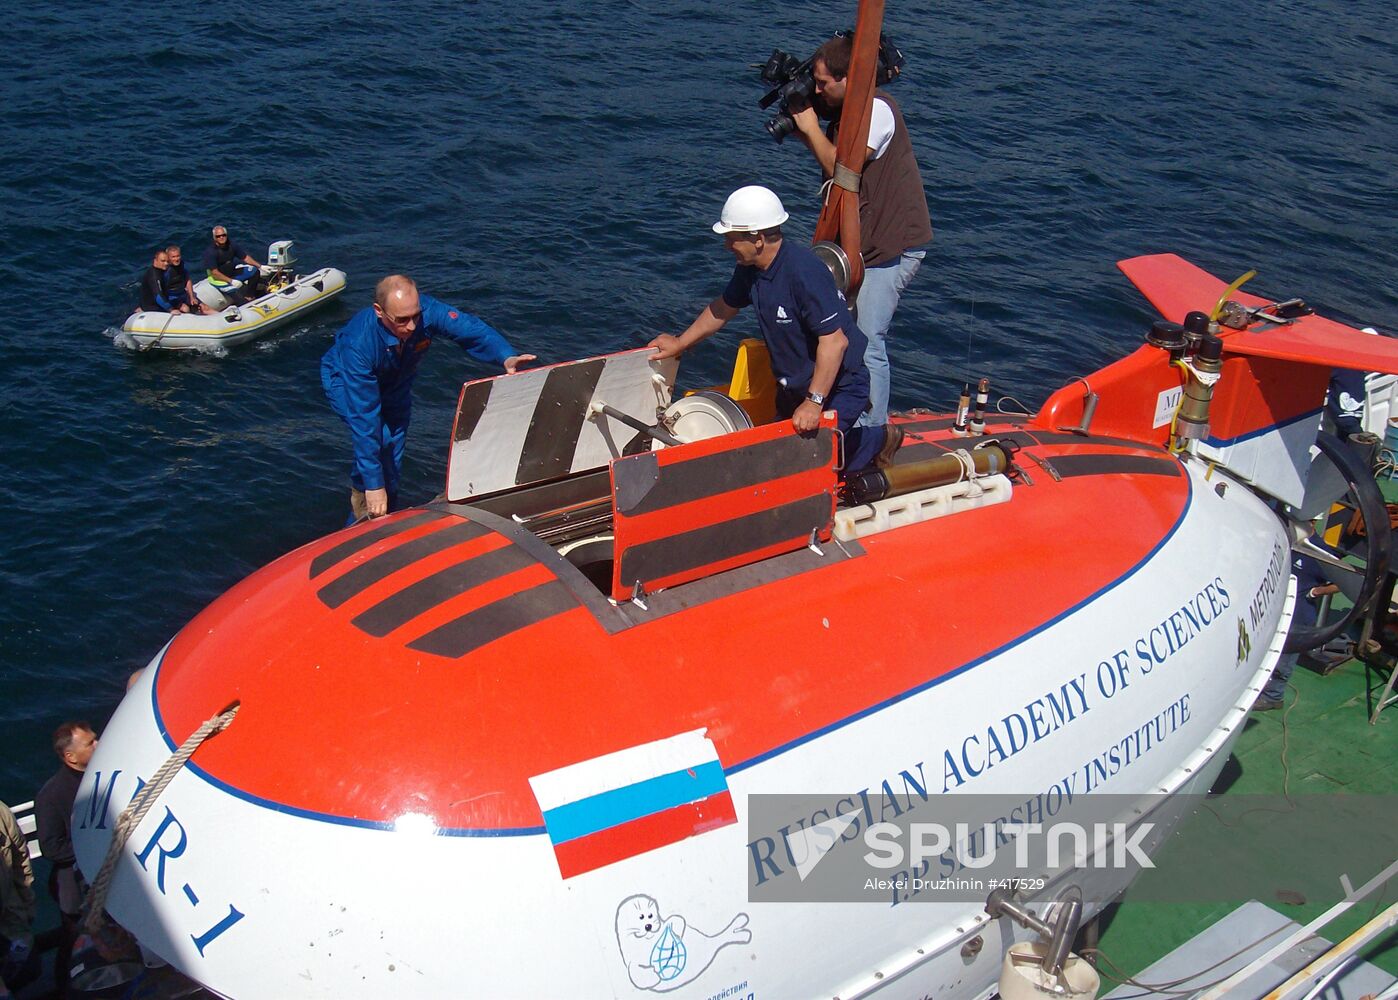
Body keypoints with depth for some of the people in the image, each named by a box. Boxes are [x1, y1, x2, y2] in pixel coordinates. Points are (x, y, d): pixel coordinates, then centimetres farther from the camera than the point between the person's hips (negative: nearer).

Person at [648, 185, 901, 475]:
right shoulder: (749, 269, -5)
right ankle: (877, 440, 26)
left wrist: (814, 402, -34)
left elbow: (835, 340, -34)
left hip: (837, 386, -9)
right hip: (794, 386, 9)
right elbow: (724, 307, 14)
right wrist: (680, 343, 21)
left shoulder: (804, 272, -32)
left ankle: (878, 440, 12)